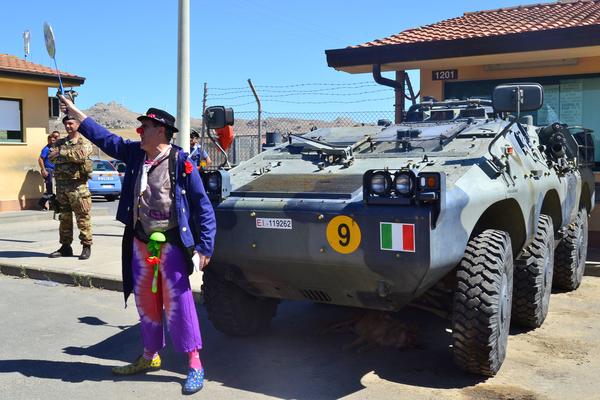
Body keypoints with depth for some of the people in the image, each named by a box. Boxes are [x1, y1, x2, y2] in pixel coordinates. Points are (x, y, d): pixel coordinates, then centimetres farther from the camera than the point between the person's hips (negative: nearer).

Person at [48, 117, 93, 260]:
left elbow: (80, 154, -20)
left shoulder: (85, 143, 1)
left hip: (78, 185, -5)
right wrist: (70, 156, -15)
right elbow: (51, 157, -2)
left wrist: (61, 153, -12)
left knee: (83, 218, -4)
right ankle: (65, 247, 18)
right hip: (61, 185, 6)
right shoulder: (59, 143, 16)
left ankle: (87, 246, 3)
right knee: (64, 217, 11)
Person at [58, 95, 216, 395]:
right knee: (145, 302, 16)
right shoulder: (134, 153, 7)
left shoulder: (180, 162, -12)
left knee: (178, 302, -6)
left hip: (171, 243, -7)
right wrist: (74, 112, 19)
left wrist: (205, 246, -16)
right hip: (140, 243, 7)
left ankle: (194, 365, 2)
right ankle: (150, 356, 32)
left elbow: (203, 206, -12)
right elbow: (105, 138, 20)